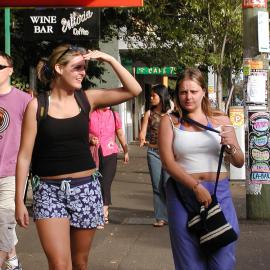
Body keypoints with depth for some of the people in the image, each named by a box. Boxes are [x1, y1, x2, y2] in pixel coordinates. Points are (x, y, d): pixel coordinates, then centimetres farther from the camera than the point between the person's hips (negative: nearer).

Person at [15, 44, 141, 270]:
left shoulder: (87, 99, 3)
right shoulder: (37, 105, -4)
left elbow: (134, 90, 1)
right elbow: (25, 155, -3)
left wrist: (109, 59, -7)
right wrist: (19, 201, -6)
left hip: (86, 188, 3)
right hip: (49, 190, -3)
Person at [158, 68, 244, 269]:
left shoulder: (221, 120, 9)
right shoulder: (170, 122, 4)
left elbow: (239, 163, 11)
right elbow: (168, 162, -5)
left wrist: (231, 146, -10)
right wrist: (196, 187, -15)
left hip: (219, 192, 1)